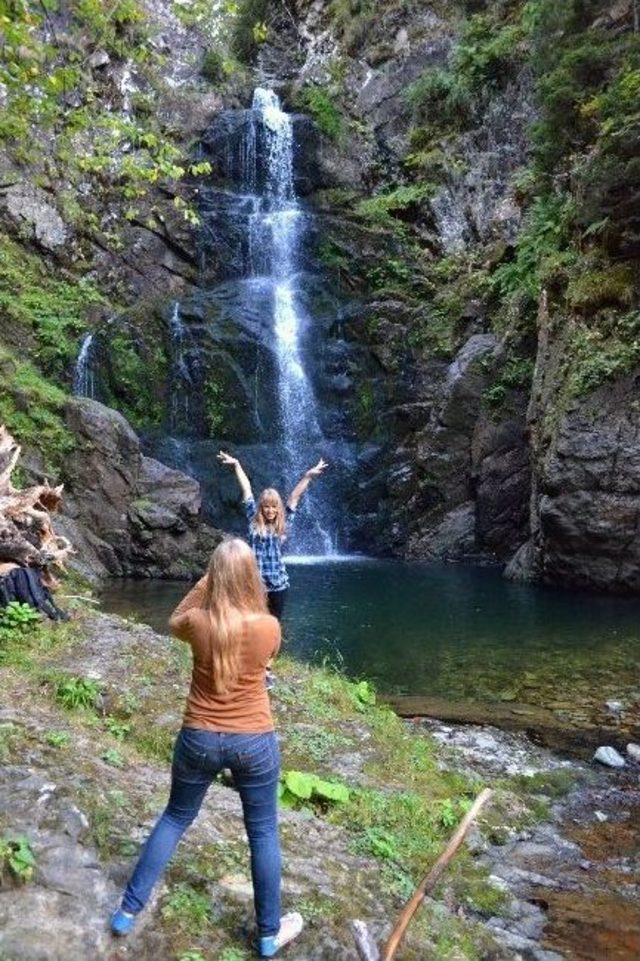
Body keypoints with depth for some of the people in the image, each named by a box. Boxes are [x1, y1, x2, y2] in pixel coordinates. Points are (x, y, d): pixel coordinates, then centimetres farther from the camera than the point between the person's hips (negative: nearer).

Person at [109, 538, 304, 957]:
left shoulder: (198, 622, -17)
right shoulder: (269, 626, -18)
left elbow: (174, 624, 9)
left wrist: (204, 583, 4)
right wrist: (243, 589, 9)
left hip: (199, 738, 1)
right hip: (254, 741, -1)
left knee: (175, 818, 24)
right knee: (264, 833, 17)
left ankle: (129, 910, 35)